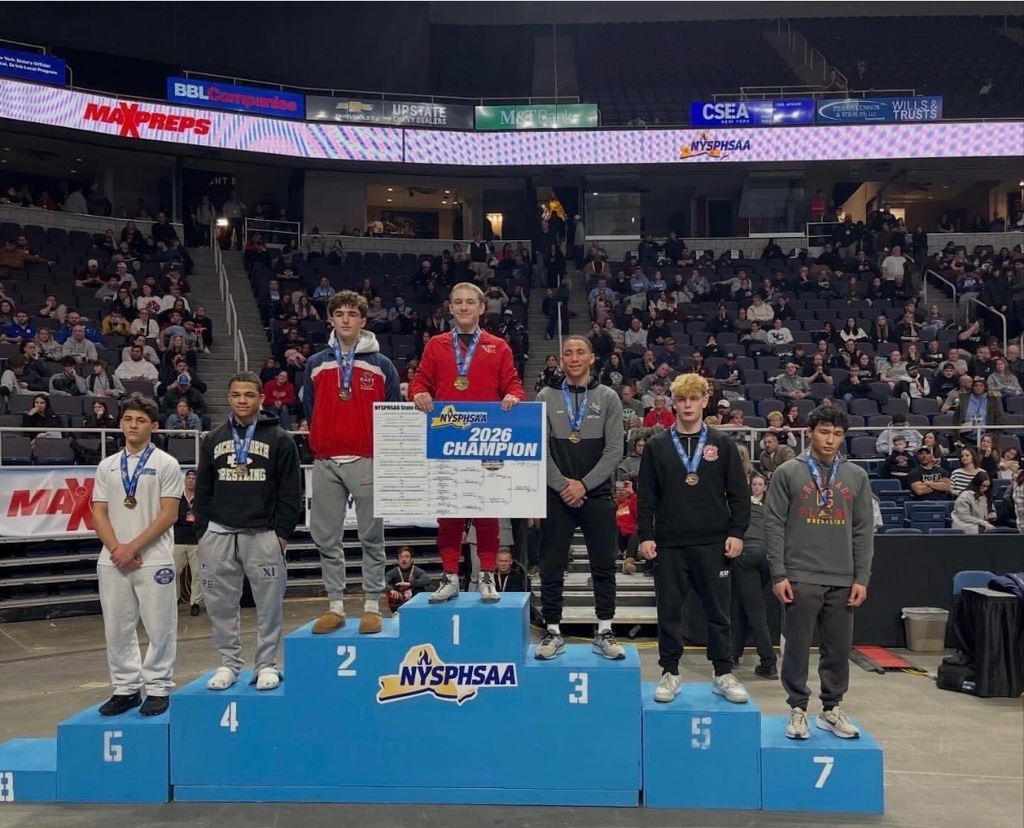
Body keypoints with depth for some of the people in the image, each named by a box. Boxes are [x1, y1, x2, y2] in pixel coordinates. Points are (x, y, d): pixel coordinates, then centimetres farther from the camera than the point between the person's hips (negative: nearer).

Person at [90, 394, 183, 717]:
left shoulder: (165, 464, -1)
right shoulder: (107, 466, 11)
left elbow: (168, 514, -7)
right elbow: (99, 513, 7)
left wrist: (133, 547, -12)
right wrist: (116, 549, -8)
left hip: (154, 560, -4)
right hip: (112, 561, 4)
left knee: (159, 627, -1)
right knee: (116, 628, 9)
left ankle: (158, 688, 11)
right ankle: (125, 688, 21)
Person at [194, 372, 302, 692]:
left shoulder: (279, 439, 1)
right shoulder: (213, 439, 12)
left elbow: (290, 492, -1)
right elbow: (203, 490, 14)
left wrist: (282, 532, -5)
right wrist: (202, 530, 7)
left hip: (263, 535, -3)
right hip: (218, 534, 3)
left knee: (269, 603, 1)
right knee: (220, 603, 7)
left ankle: (267, 664, 14)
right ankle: (229, 662, 21)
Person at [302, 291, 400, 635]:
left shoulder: (381, 365, 4)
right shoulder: (316, 364, 11)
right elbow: (309, 410, 17)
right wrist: (319, 446, 10)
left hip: (368, 462, -3)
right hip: (326, 464, 3)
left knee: (372, 538, 2)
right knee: (327, 539, 5)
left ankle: (372, 606, 11)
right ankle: (335, 606, 15)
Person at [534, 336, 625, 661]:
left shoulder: (608, 397, 4)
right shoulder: (546, 397, 4)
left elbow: (614, 450, -3)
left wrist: (584, 484, -11)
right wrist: (563, 484, -12)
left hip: (597, 495, 0)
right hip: (556, 495, 0)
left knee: (604, 566, 5)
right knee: (551, 568, 4)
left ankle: (604, 633, 16)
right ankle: (553, 632, 15)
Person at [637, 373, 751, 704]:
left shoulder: (722, 444, 4)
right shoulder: (657, 445, 4)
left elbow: (739, 493, 4)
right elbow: (646, 495, 3)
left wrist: (737, 532, -3)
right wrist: (645, 535, -3)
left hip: (713, 543, 0)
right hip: (669, 543, 0)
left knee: (718, 611, 7)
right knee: (669, 611, 6)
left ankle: (724, 674, 19)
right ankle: (670, 673, 19)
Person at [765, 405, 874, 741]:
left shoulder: (856, 476, 8)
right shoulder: (788, 473, -1)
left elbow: (864, 531, 8)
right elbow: (774, 525, -3)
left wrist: (861, 578, 2)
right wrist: (778, 574, -8)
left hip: (843, 581, 3)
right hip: (800, 578, -3)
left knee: (838, 649, 9)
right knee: (797, 647, 4)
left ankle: (831, 708, 25)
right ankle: (798, 708, 18)